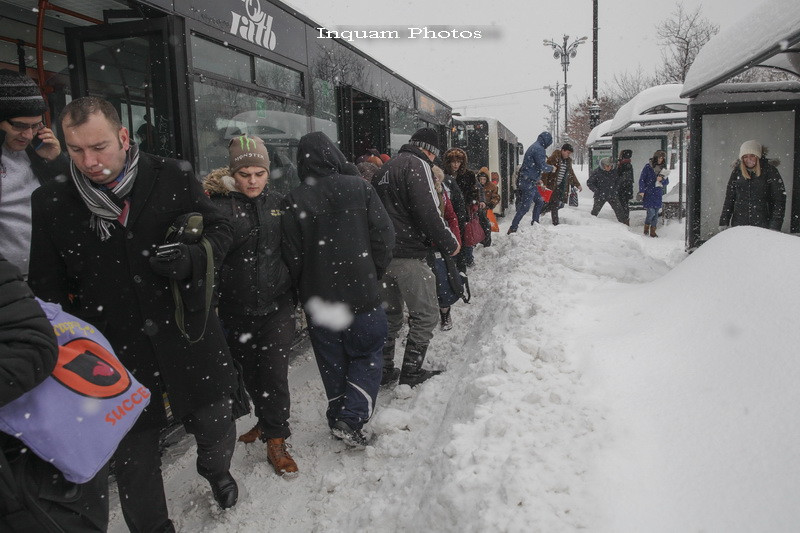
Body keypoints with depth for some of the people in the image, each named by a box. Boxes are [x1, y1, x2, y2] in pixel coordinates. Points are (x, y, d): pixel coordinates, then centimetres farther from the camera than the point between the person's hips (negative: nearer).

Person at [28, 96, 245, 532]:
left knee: (217, 427, 18)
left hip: (188, 337, 0)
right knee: (133, 456, 14)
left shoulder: (173, 178, -7)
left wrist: (189, 259, -18)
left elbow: (219, 230, 2)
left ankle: (215, 470, 54)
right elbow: (47, 288, 2)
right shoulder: (50, 203, -5)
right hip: (118, 352, 0)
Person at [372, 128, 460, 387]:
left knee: (390, 313, 18)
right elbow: (428, 212, -17)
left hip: (382, 254, 9)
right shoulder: (417, 164, -8)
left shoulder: (385, 168, 20)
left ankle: (384, 369, 24)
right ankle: (411, 372, 6)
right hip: (407, 255, -9)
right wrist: (449, 243, -7)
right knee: (425, 314, 3)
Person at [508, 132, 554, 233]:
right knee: (525, 207, -8)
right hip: (528, 183, -10)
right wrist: (551, 168, 0)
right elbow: (542, 166, -19)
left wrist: (538, 179, 26)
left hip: (531, 183, 10)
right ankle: (512, 229, -6)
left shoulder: (533, 147, 18)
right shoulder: (539, 149, -14)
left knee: (539, 201, 21)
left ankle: (535, 223, 28)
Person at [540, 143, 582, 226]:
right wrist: (543, 183, -24)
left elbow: (571, 174, 23)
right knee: (555, 204, -7)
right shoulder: (554, 158, -11)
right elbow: (546, 170, -16)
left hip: (562, 187, 8)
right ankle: (555, 224, 0)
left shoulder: (568, 160, 13)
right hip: (552, 186, -8)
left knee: (561, 204, 7)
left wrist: (578, 185, 24)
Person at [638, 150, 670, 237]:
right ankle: (646, 227, 13)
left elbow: (667, 182, 11)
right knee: (651, 212, -13)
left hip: (658, 194, 4)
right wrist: (641, 191, -13)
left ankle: (653, 231, 15)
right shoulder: (648, 167, -3)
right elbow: (641, 179, -4)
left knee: (656, 213, 5)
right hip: (648, 193, -4)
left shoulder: (663, 169, 10)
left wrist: (662, 179, -11)